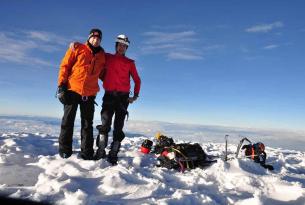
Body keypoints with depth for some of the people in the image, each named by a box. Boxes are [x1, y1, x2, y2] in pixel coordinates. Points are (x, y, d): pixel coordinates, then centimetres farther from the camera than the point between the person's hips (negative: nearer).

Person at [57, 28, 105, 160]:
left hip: (89, 94, 3)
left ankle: (86, 153, 10)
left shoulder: (102, 56, 14)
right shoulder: (78, 49, 4)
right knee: (68, 121, 3)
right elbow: (65, 66, 0)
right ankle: (64, 150, 13)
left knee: (87, 124, 5)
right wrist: (61, 85, -7)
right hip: (72, 90, -2)